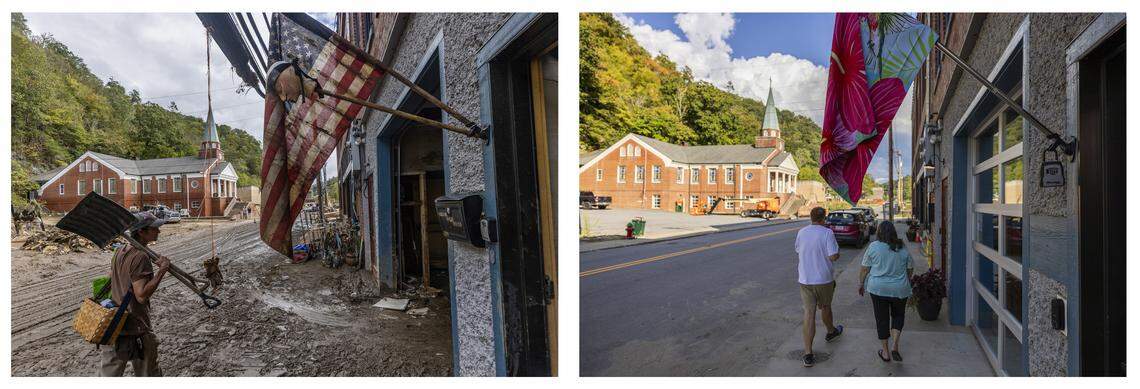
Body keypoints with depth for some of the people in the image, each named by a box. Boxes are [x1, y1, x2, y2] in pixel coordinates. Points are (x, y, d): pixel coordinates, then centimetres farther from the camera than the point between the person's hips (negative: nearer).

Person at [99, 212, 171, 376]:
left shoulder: (119, 251, 5)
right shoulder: (141, 257, -23)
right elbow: (141, 295, -28)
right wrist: (162, 270, -27)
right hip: (135, 327, -8)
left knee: (109, 372, 19)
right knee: (148, 373, 11)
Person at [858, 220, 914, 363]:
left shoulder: (873, 247, -7)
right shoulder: (903, 248, 0)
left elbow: (865, 269, -4)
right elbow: (910, 268, 10)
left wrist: (861, 284, 9)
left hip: (878, 289, -2)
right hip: (900, 289, 2)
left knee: (882, 319, 8)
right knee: (898, 315, 20)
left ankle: (885, 352, 16)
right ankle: (895, 347, 6)